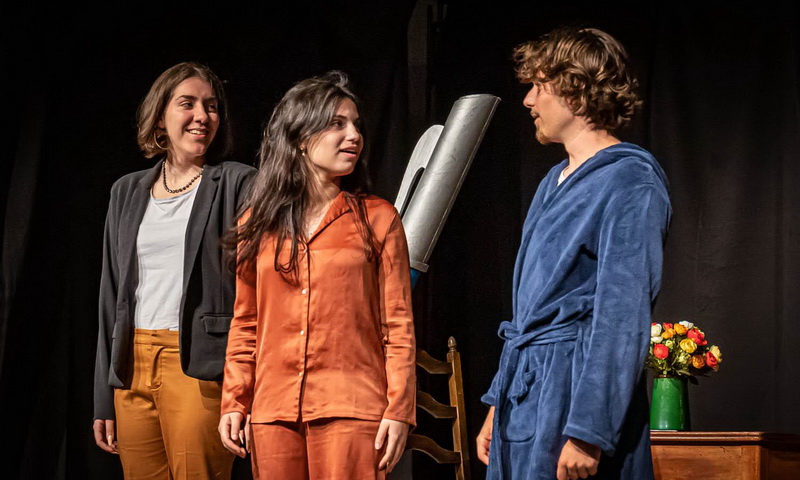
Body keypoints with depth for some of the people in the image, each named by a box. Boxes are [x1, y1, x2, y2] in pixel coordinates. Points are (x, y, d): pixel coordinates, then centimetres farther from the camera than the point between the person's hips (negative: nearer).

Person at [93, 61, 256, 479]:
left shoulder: (237, 183, 2)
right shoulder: (127, 192, 16)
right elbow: (112, 297, 17)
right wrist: (104, 399, 14)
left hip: (200, 368, -5)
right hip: (132, 367, 5)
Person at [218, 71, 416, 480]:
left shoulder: (378, 219, 4)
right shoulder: (258, 223, 11)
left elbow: (398, 324, 1)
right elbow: (245, 323, 14)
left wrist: (398, 410, -6)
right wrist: (234, 402, 6)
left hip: (350, 412, -2)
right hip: (273, 412, 3)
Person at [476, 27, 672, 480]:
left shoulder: (629, 181, -11)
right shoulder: (555, 182, 17)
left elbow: (623, 316, -19)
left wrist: (588, 432, -23)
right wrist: (498, 406, 19)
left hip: (576, 389, -8)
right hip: (524, 392, 8)